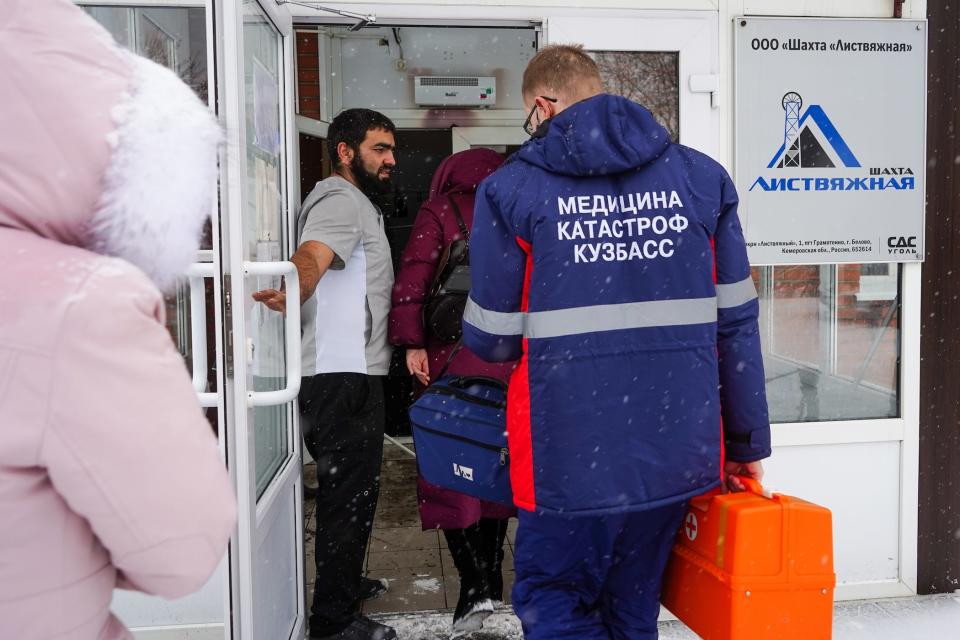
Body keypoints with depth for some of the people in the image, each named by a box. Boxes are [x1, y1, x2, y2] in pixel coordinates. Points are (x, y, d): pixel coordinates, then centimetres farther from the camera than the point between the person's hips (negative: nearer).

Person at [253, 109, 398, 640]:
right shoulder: (343, 200, -11)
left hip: (348, 374, 11)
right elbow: (309, 258, -31)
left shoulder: (353, 202, 23)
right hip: (344, 377, -11)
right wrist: (289, 296, -53)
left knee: (351, 490, 22)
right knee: (348, 493, -5)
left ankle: (344, 583, 38)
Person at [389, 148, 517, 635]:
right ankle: (491, 576, 22)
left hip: (452, 360, -4)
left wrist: (412, 343, -9)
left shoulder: (438, 211, 1)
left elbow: (413, 277, -10)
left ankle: (474, 582, -4)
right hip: (512, 360, 4)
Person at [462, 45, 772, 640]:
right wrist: (748, 441, 12)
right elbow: (735, 322, 4)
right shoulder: (702, 176, 4)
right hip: (680, 446, 4)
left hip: (573, 453, -4)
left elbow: (491, 338, -2)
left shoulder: (513, 188, -4)